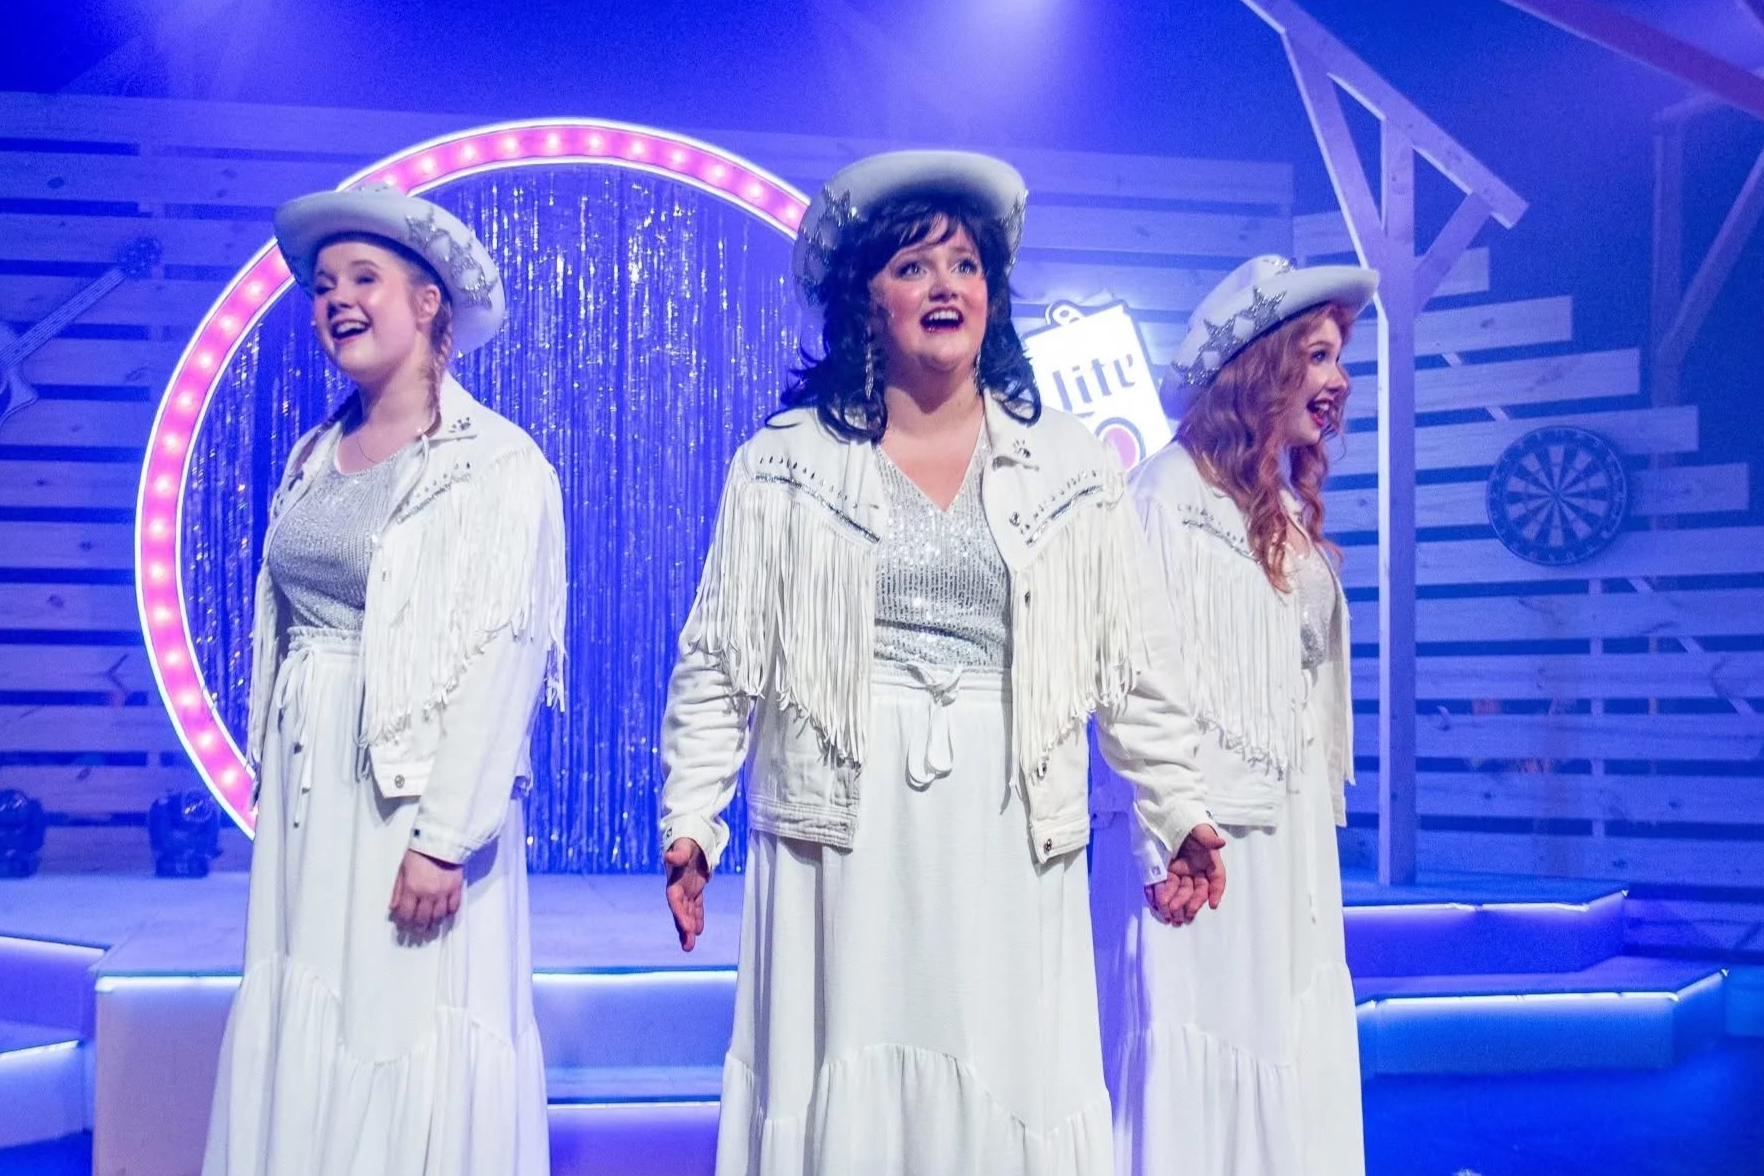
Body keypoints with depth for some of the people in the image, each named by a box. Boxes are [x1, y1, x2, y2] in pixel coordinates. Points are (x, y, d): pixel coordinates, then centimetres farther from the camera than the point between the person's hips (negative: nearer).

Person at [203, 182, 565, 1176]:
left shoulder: (499, 463, -9)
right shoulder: (314, 459, 12)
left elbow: (502, 657, -15)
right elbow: (283, 627, 13)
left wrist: (445, 836, -19)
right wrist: (274, 782, 8)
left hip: (418, 784, -6)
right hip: (308, 787, 7)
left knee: (412, 1045, -1)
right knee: (301, 1030, 11)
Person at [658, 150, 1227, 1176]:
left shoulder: (1070, 466, 9)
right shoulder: (786, 464, 5)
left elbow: (1135, 662, 10)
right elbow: (719, 663, 4)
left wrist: (1178, 812, 8)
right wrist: (692, 821, -2)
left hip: (1008, 835, 1)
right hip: (842, 832, -1)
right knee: (843, 1092, 4)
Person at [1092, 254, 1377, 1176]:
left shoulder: (1288, 510, 17)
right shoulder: (1172, 490, -9)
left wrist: (1319, 804, 16)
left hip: (1289, 837, 8)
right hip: (1203, 835, -8)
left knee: (1289, 1053, 10)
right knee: (1196, 1055, -2)